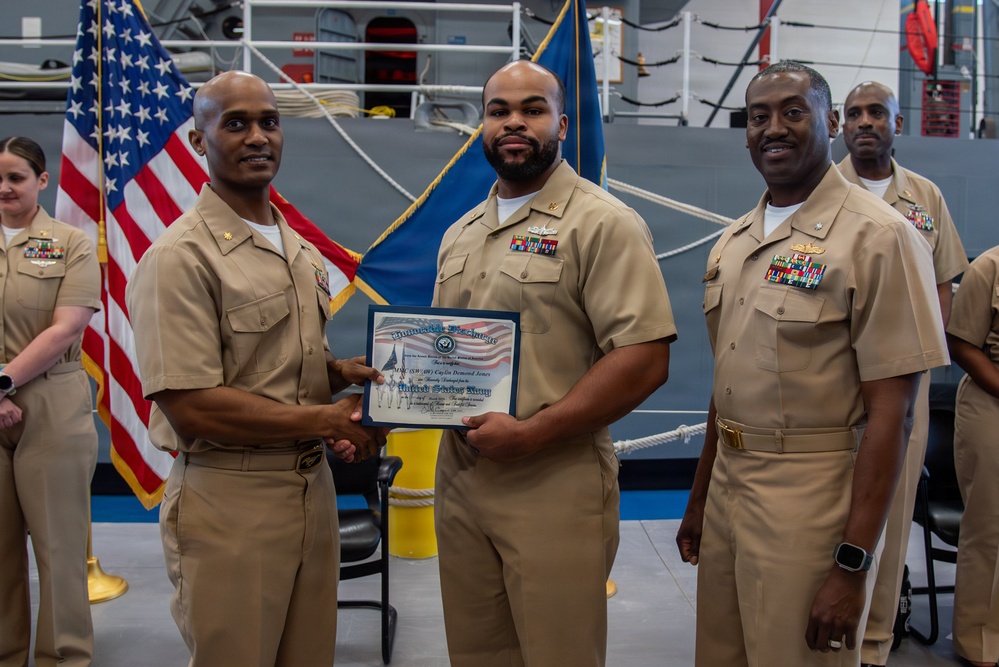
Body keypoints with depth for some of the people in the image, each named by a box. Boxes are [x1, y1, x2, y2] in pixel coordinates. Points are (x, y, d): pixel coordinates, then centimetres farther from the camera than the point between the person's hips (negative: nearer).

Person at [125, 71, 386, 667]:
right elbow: (191, 409, -20)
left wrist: (340, 371, 0)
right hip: (230, 502, -7)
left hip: (313, 487, 7)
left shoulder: (304, 252, 12)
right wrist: (327, 421, -16)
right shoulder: (180, 258, -13)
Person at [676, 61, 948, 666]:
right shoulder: (734, 242, 10)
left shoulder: (879, 235, -12)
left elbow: (890, 412, -15)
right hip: (727, 488, 7)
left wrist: (852, 564, -18)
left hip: (811, 499, -6)